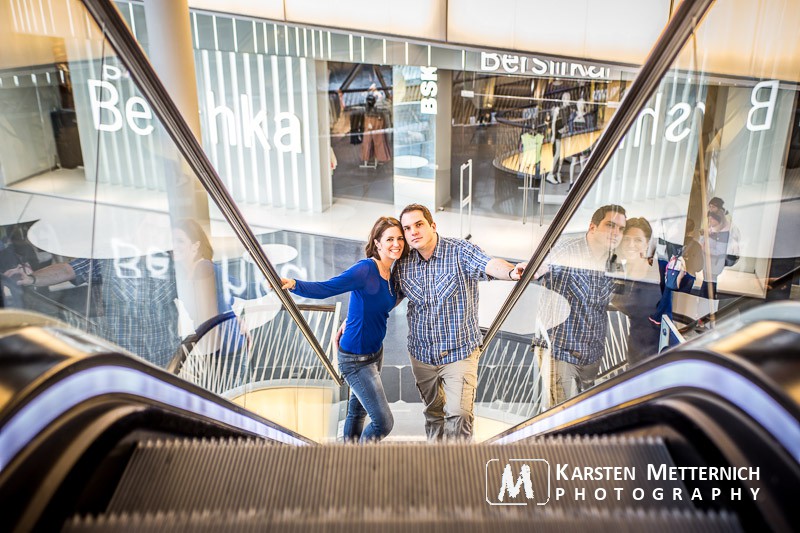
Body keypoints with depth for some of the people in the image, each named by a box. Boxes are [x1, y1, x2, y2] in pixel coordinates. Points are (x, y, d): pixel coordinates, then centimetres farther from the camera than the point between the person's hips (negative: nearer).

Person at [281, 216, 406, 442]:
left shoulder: (391, 275, 1)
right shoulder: (365, 269, -23)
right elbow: (323, 289, -29)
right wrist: (293, 284, -43)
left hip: (375, 352, 8)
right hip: (355, 359, -8)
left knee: (357, 411, 24)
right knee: (383, 422, -4)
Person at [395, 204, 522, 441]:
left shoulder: (460, 251, -14)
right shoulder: (403, 265, -1)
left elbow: (490, 265, -31)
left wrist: (512, 271, -54)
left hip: (459, 353, -4)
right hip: (421, 354, 4)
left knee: (459, 413, -14)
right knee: (433, 412, 19)